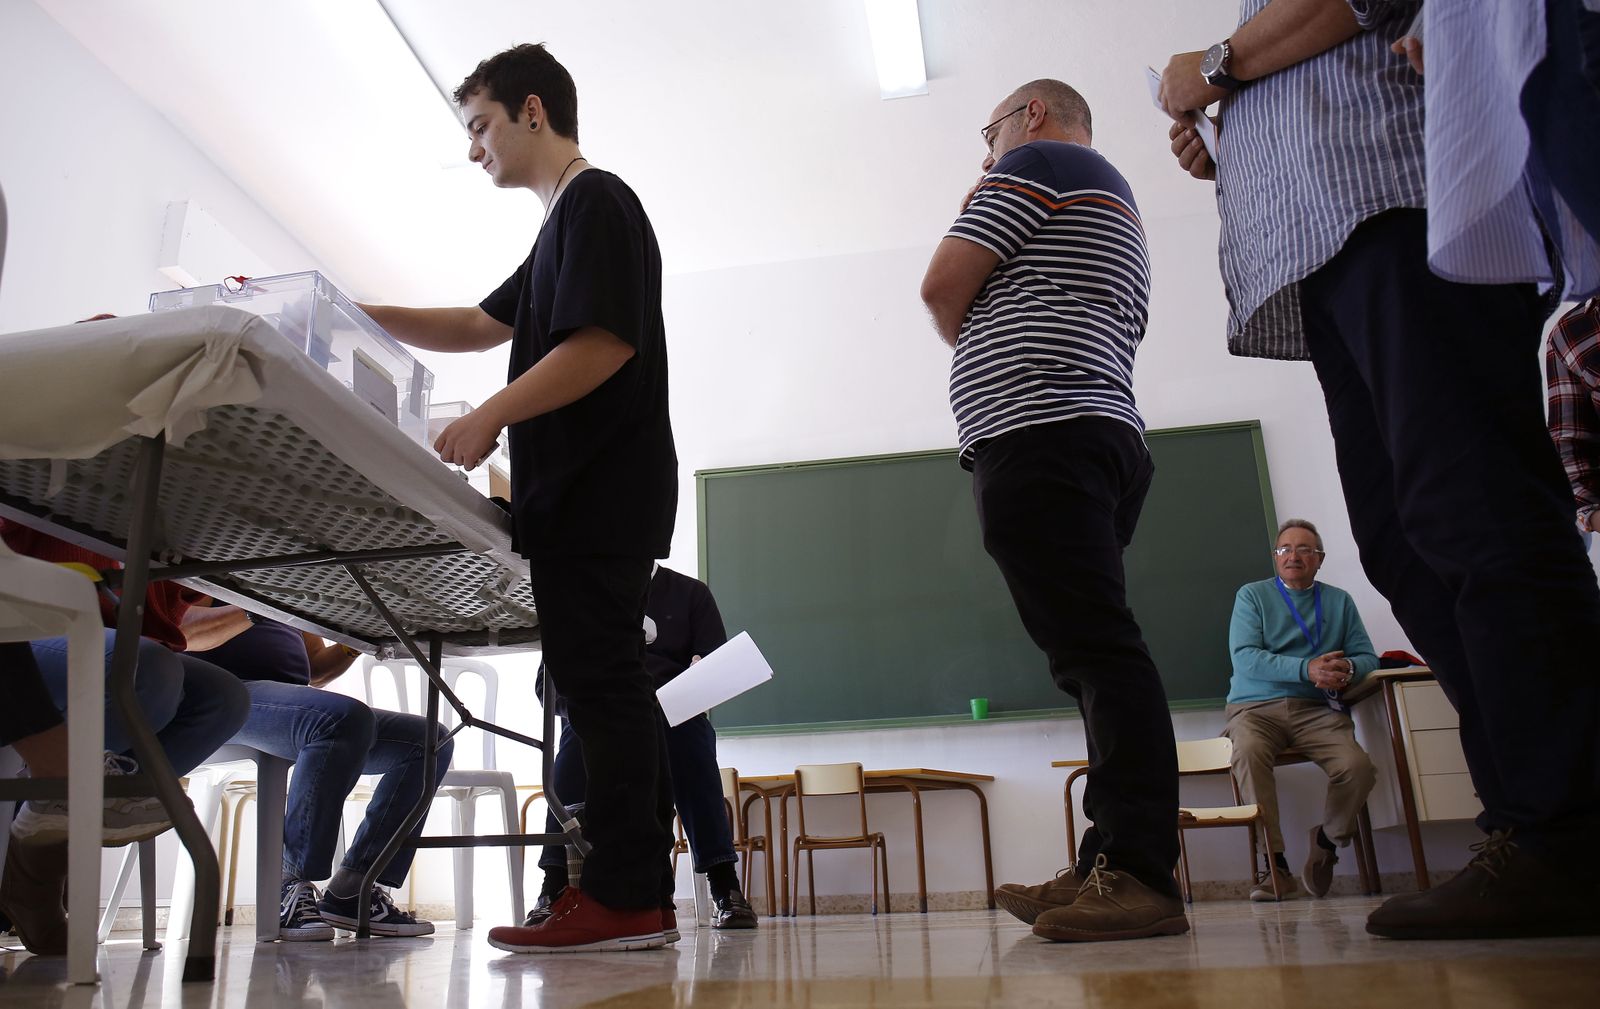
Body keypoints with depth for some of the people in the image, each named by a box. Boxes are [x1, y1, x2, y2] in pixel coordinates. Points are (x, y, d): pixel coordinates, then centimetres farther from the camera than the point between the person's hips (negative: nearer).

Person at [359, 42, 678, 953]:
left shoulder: (595, 201, -4)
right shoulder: (567, 223, 27)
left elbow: (604, 343, -17)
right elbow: (486, 325, 31)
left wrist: (491, 417, -17)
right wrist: (361, 315, 25)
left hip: (599, 489, -10)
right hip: (587, 492, 10)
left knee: (599, 680, -10)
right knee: (608, 682, 7)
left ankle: (623, 895, -6)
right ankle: (642, 893, 11)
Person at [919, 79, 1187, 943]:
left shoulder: (1036, 164, 5)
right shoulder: (1113, 203, 35)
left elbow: (944, 287, -3)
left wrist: (968, 345, 17)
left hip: (1037, 433, -10)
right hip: (1102, 436, 10)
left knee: (1098, 652, -16)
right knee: (1097, 656, 4)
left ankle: (1142, 874, -17)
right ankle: (1112, 869, 5)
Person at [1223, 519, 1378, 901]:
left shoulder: (1339, 601, 18)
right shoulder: (1252, 595, 8)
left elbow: (1367, 656, 11)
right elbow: (1245, 657, -6)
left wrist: (1348, 668, -14)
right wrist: (1307, 669, -19)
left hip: (1317, 709, 2)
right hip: (1256, 706, -2)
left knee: (1357, 766, -28)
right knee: (1249, 752, -36)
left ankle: (1326, 842, 2)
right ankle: (1275, 866, -27)